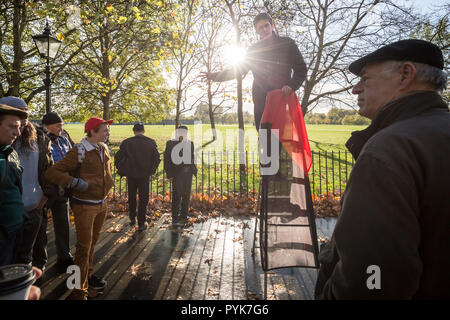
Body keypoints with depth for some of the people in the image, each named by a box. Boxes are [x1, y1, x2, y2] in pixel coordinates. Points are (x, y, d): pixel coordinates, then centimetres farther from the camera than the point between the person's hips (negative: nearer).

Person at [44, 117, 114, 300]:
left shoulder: (104, 149, 4)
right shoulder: (79, 151, -19)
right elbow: (51, 173, -20)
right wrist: (75, 182, -25)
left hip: (102, 204, 7)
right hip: (84, 206, -7)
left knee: (92, 242, 21)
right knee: (84, 247, -1)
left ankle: (88, 275, 39)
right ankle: (79, 291, 12)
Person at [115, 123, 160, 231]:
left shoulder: (126, 142, -5)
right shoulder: (151, 142, -5)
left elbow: (118, 158, -3)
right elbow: (157, 159, -4)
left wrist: (123, 172, 7)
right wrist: (151, 171, 8)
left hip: (131, 175, 1)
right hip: (145, 175, -1)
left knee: (131, 197, 20)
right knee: (143, 199, 8)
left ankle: (132, 219, 30)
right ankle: (141, 223, 10)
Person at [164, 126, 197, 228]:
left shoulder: (190, 143, 11)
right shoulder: (170, 143, -3)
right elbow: (167, 159, -5)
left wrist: (194, 170, 7)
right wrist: (169, 174, -11)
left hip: (188, 173, 5)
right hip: (177, 174, -5)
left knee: (186, 196, 12)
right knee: (176, 197, -6)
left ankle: (183, 217, 26)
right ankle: (175, 220, -2)